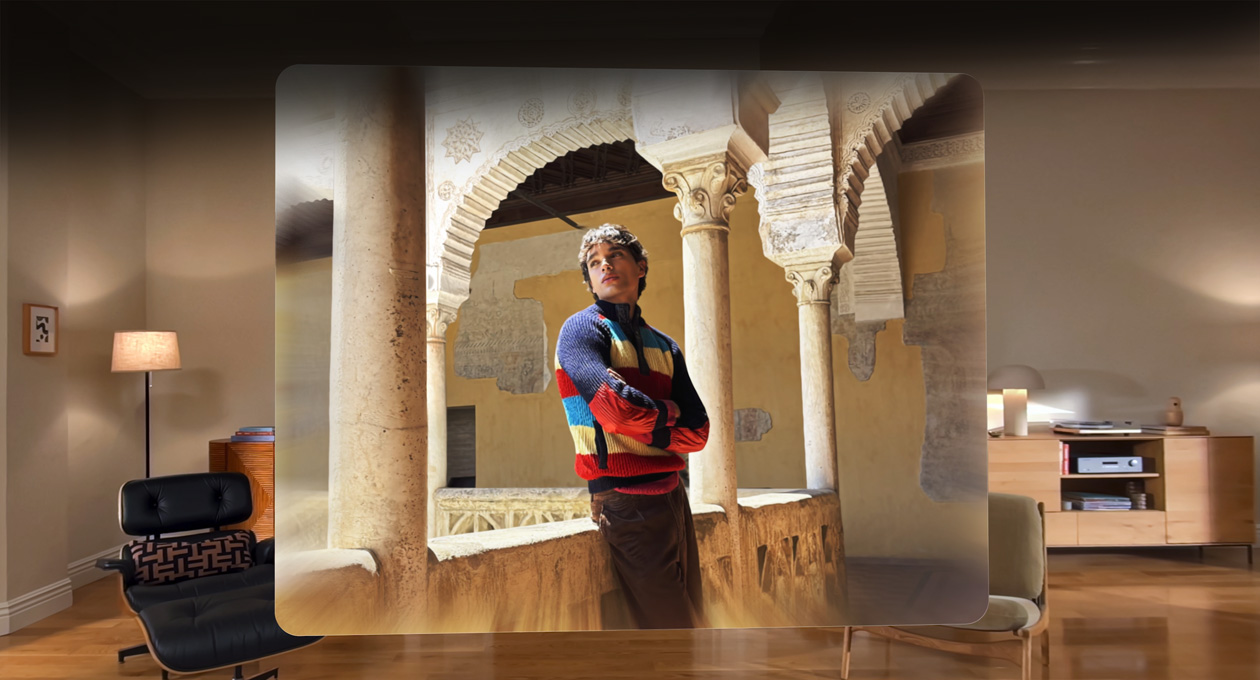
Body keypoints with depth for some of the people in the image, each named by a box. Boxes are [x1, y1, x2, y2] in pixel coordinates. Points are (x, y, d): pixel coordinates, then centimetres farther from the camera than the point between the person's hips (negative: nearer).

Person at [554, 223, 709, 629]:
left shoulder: (664, 346, 16)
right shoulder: (582, 329, -3)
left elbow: (697, 431, 7)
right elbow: (616, 406, -19)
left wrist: (644, 423, -7)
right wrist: (666, 412, -1)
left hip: (672, 496, 7)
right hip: (626, 501, -7)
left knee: (692, 622, 15)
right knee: (670, 626, -5)